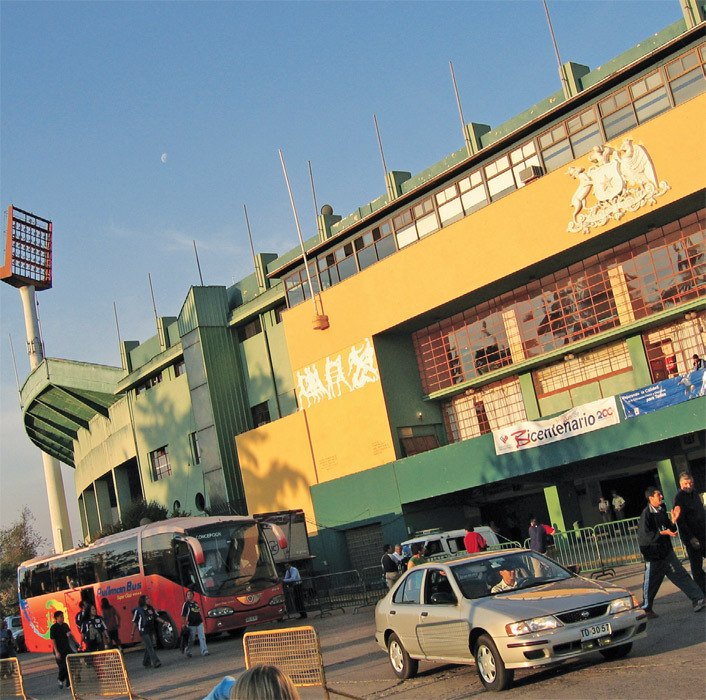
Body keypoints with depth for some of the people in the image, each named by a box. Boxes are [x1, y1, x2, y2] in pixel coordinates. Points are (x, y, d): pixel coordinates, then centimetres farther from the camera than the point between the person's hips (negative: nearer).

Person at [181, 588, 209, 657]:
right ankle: (186, 650, 28)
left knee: (202, 637, -5)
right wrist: (183, 624, -12)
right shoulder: (186, 604, -4)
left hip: (199, 623, 4)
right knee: (191, 639, 4)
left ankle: (204, 651, -5)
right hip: (191, 624, -4)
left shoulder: (196, 603, 13)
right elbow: (183, 615, -6)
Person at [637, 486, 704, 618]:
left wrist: (673, 520, -6)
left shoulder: (662, 510, 7)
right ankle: (646, 609, 17)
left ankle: (697, 599, 6)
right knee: (651, 582, 3)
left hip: (666, 551, 7)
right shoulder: (646, 514, -17)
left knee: (681, 575, 4)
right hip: (653, 555, -7)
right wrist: (664, 532, -26)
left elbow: (670, 529, 13)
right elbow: (645, 534, -22)